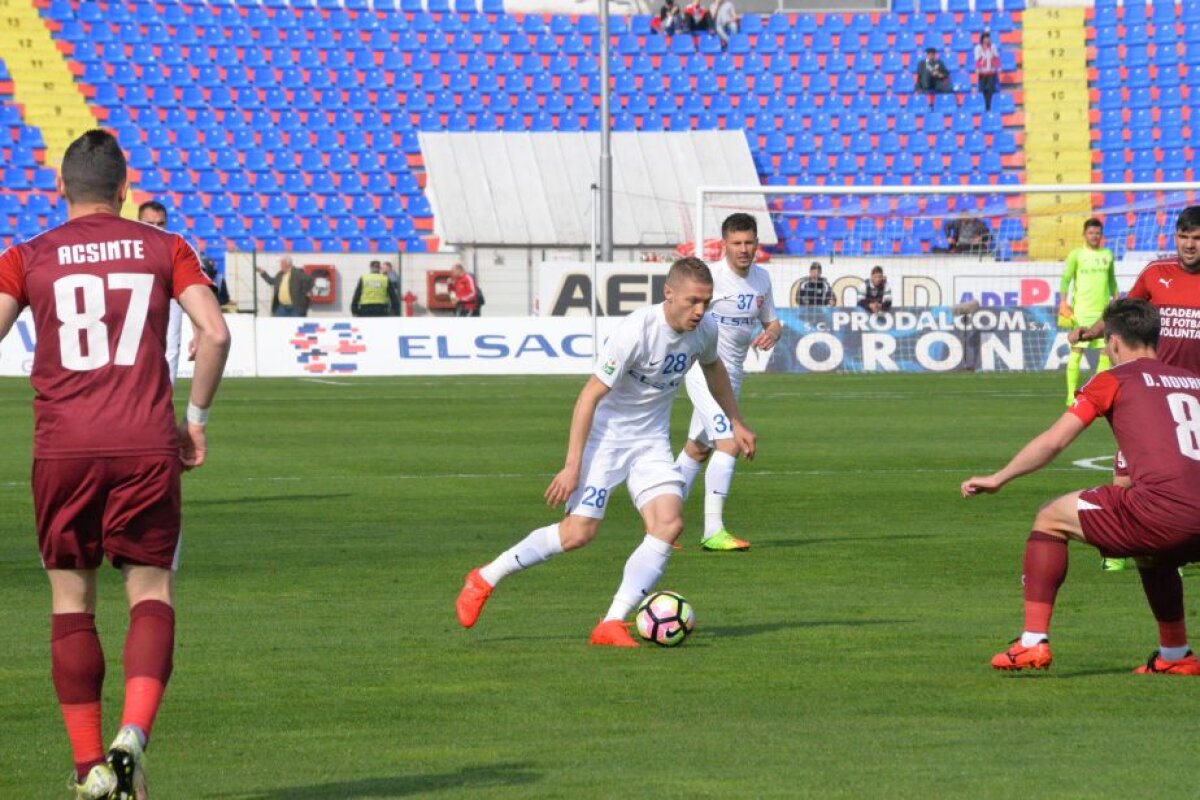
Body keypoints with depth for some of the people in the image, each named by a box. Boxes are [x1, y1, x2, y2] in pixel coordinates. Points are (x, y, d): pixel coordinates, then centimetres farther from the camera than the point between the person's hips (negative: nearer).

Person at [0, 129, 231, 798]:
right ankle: (134, 733, -18)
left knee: (71, 603, 10)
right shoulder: (163, 249, 8)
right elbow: (215, 333, -2)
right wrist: (196, 416, 9)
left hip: (63, 448, 0)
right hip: (147, 447, 0)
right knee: (152, 594, 5)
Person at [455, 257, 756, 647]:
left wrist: (736, 423, 25)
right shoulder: (635, 332, -27)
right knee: (579, 532, -12)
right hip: (605, 436, -6)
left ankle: (612, 624, -13)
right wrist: (572, 466, -24)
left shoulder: (705, 330, -6)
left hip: (651, 441, 6)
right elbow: (590, 395, -23)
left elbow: (713, 368, 20)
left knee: (669, 524, -16)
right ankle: (485, 579, 9)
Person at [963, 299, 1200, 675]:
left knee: (1050, 518, 13)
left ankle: (1034, 641, 6)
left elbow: (1053, 442, 8)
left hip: (1160, 510, -6)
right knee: (1151, 555, 40)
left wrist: (998, 479, 19)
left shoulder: (1114, 380, 9)